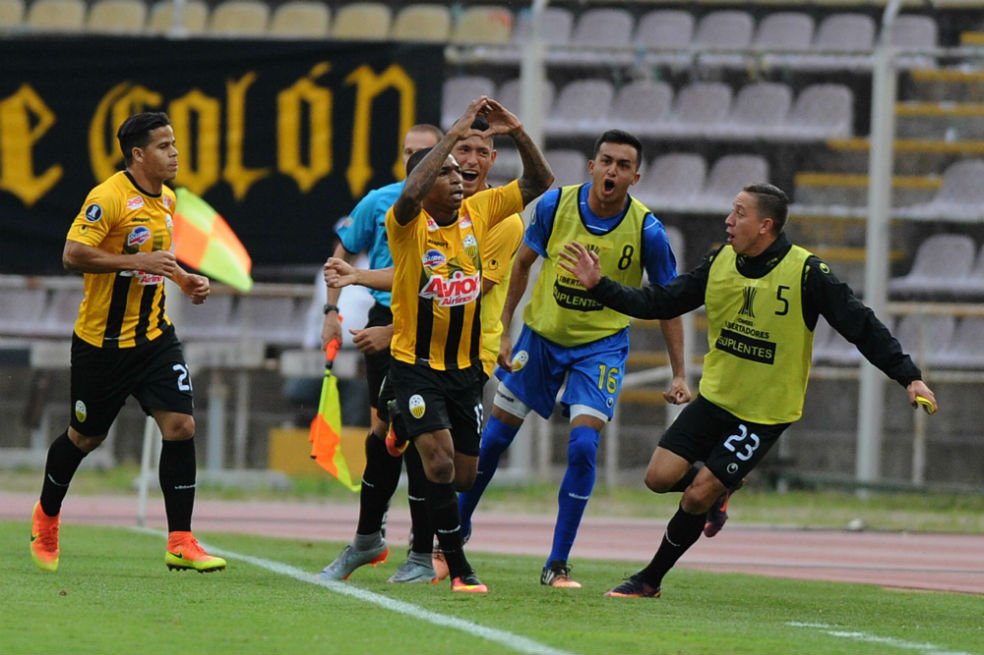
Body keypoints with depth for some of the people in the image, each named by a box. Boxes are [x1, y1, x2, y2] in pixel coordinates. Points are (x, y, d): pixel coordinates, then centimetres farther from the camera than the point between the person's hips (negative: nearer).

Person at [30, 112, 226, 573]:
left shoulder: (167, 200, 8)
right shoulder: (108, 198, -17)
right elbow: (73, 255, -24)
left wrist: (184, 280, 8)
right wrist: (140, 262, -27)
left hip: (154, 334, 6)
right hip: (101, 340, -6)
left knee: (180, 426, -10)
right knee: (85, 437, 9)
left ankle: (180, 544, -7)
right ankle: (46, 516, 37)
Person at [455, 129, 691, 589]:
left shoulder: (646, 230, -18)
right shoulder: (556, 205, -15)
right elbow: (523, 262, 1)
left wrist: (679, 375, -9)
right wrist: (502, 329, -1)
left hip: (602, 344, -2)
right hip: (542, 334, 2)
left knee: (583, 446, -18)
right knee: (494, 437, 8)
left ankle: (558, 565, -7)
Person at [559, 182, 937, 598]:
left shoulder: (807, 273, -17)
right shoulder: (720, 263, -2)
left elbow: (861, 326, -14)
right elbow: (657, 304, 3)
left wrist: (909, 377, -20)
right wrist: (599, 286, -7)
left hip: (766, 412, -5)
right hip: (715, 396, 5)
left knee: (696, 498, -9)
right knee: (660, 477, -4)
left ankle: (651, 580, 11)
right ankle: (721, 487, 28)